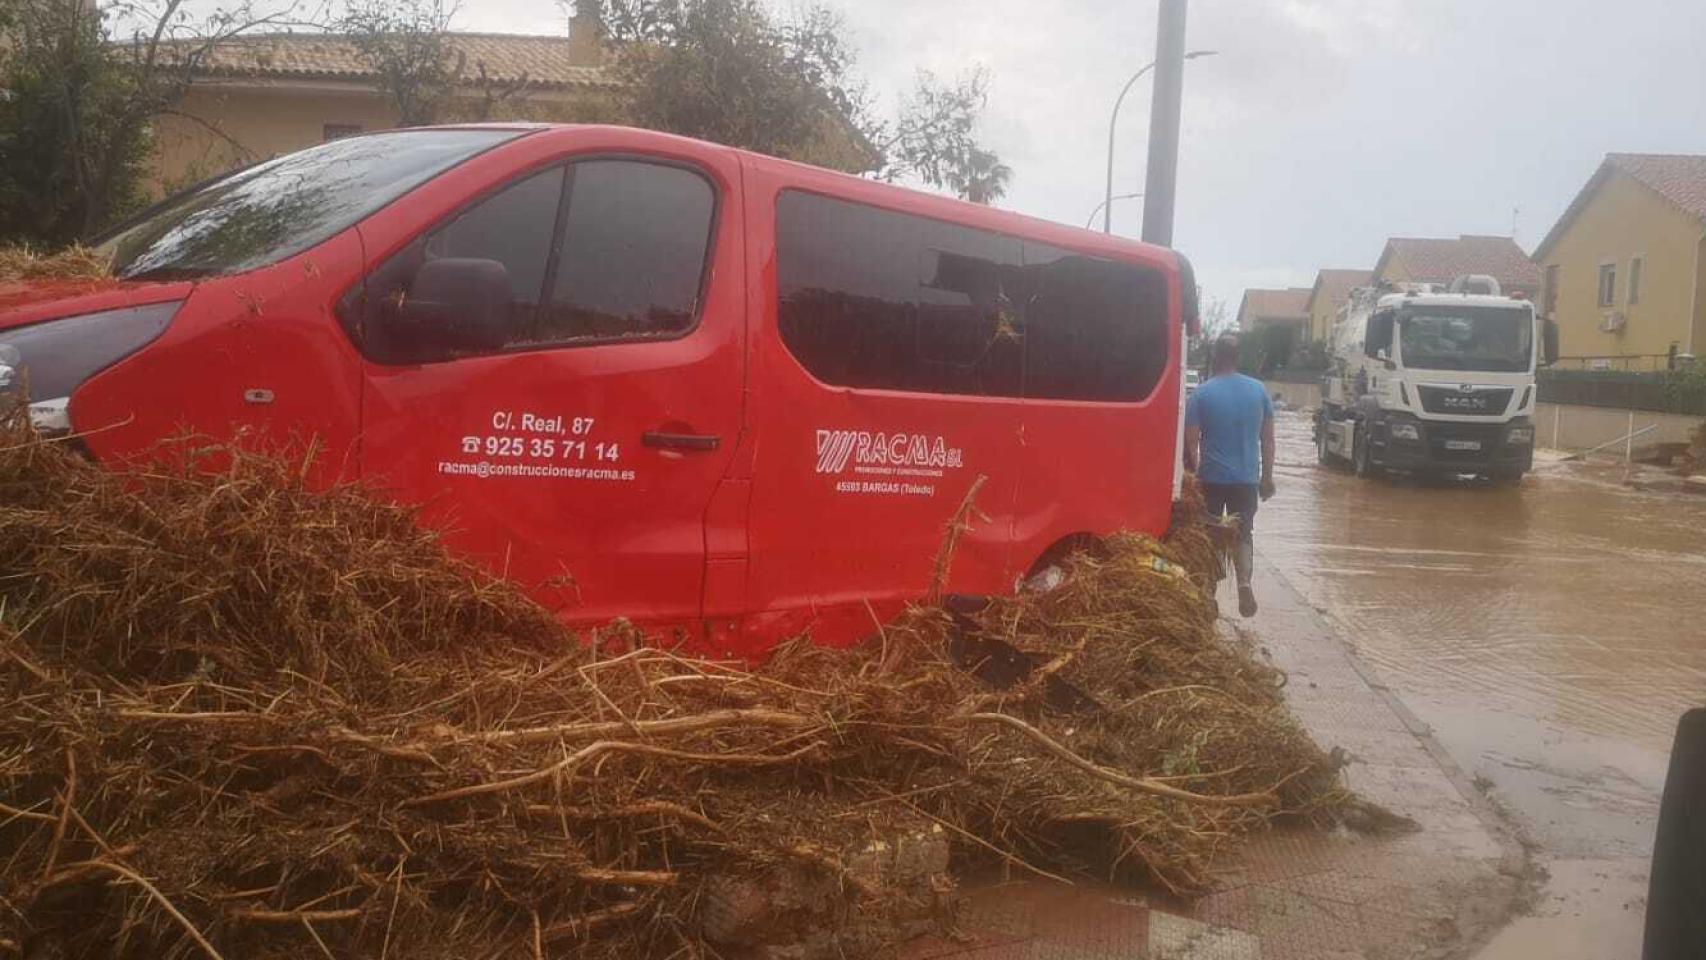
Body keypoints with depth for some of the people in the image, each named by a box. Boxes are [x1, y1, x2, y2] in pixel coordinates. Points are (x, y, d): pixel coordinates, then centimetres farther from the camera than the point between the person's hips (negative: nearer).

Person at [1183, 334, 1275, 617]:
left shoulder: (1202, 393, -8)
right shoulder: (1258, 390, 2)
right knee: (1243, 533, 10)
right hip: (1247, 478, 2)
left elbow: (1191, 440, -9)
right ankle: (1244, 581, -15)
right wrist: (1267, 476, 14)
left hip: (1212, 477, -2)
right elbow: (1268, 439, 7)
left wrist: (1193, 471, 5)